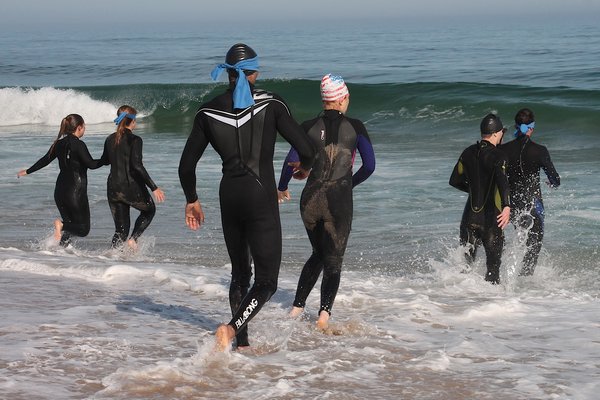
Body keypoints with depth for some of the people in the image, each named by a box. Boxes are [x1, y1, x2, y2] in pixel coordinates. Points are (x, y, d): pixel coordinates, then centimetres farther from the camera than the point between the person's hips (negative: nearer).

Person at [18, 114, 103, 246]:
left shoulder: (59, 143, 7)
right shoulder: (78, 145, -14)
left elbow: (45, 160, 17)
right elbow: (91, 164, -17)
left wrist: (27, 171, 31)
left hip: (60, 191, 7)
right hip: (76, 192, -7)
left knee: (71, 228, 17)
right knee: (83, 229, 1)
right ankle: (62, 225, -21)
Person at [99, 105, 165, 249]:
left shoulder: (110, 139, 5)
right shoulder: (134, 140, -13)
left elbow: (105, 161, 22)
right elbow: (137, 166, -22)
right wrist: (154, 188, -22)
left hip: (113, 188, 5)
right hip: (132, 187, -5)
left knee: (121, 230, 12)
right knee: (149, 210, 24)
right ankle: (133, 239, 5)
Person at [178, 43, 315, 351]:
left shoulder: (208, 112, 3)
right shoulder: (270, 104, -6)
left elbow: (186, 166, 5)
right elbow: (305, 149, -8)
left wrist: (191, 200, 21)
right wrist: (305, 167, 15)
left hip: (229, 197, 4)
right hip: (261, 198, -4)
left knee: (240, 274, 20)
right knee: (266, 280, 0)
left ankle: (241, 343, 21)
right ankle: (231, 328, -23)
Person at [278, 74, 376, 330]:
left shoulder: (309, 127, 2)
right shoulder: (355, 127, 0)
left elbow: (291, 161, -3)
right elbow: (369, 166, 1)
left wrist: (282, 188, 14)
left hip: (310, 198, 3)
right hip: (339, 200, -2)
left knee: (318, 254, 22)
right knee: (333, 260, 5)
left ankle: (297, 308, 17)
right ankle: (324, 312, -15)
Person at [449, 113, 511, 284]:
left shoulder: (468, 152, 7)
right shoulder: (497, 155, -11)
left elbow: (454, 181, 15)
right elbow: (502, 180, -29)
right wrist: (507, 206, -39)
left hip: (470, 215, 5)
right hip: (491, 218, -5)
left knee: (465, 262, 11)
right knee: (493, 263, 5)